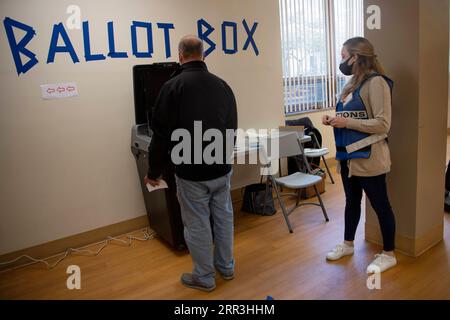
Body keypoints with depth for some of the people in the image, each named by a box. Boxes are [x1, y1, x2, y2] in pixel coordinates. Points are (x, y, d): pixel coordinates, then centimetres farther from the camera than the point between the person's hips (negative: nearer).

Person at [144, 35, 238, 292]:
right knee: (223, 217, 18)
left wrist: (154, 171, 1)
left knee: (197, 225, 8)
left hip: (192, 172, -5)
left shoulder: (173, 86, -12)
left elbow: (162, 134, -11)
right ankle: (226, 267, 35)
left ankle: (205, 277, 24)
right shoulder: (222, 85, 5)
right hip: (222, 168, 6)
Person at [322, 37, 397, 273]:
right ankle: (348, 244, 36)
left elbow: (383, 124, -20)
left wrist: (346, 122, -22)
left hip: (368, 157, -9)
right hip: (349, 155, 9)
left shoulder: (376, 82, -16)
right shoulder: (353, 83, 11)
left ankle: (389, 254, 23)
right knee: (351, 201, 20)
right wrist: (334, 120, 1)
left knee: (380, 205, 6)